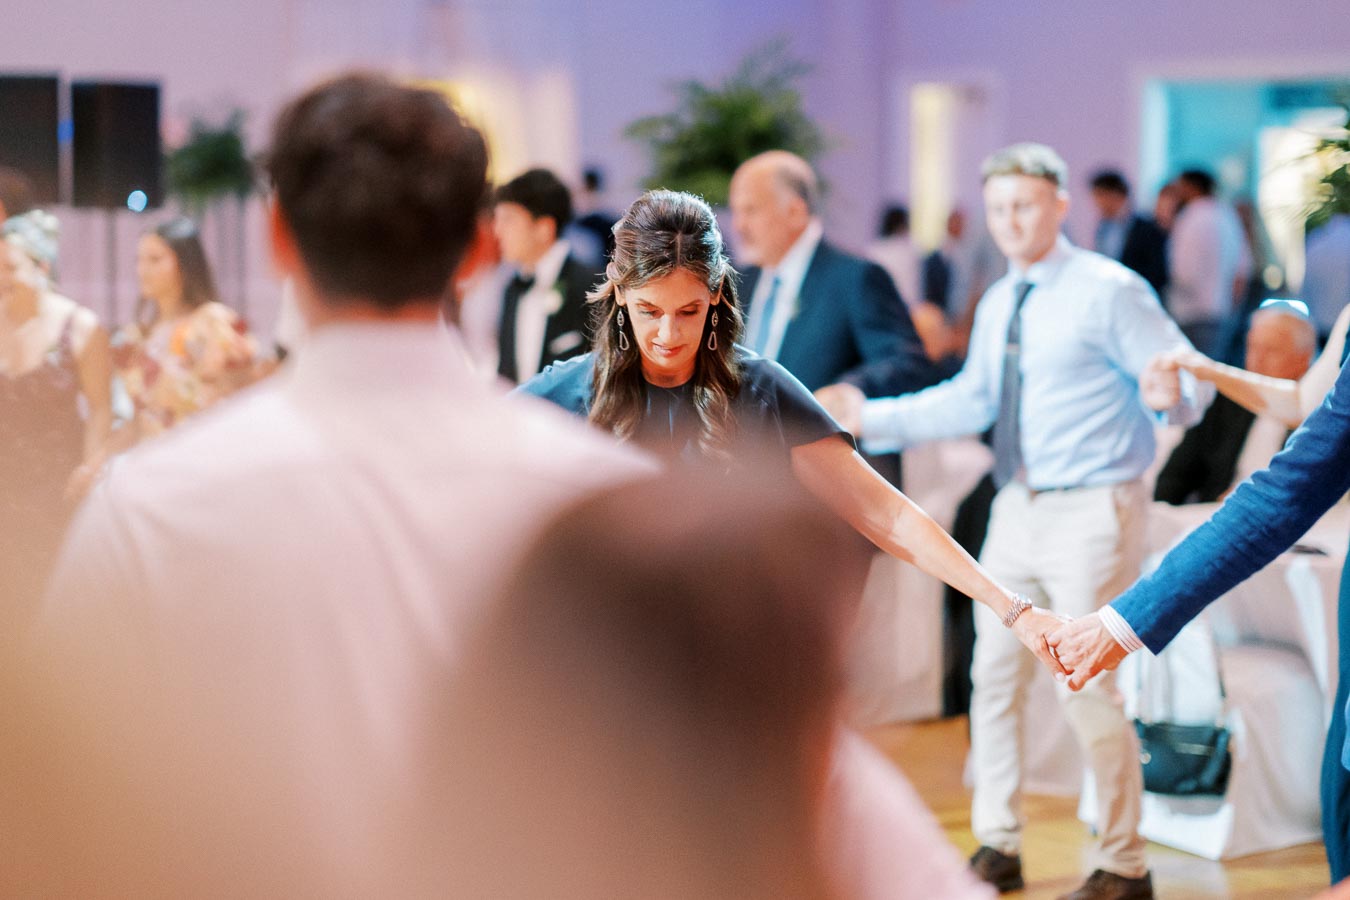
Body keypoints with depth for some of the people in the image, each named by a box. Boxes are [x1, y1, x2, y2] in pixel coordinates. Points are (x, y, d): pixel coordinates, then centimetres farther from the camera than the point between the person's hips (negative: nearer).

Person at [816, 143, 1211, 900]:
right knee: (996, 675, 11)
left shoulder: (1110, 291, -11)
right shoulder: (1000, 304, 12)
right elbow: (969, 400, 18)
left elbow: (1193, 377, -14)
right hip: (1018, 506, 8)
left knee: (1086, 688, -5)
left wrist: (1173, 393, -38)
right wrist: (871, 419, 11)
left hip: (1090, 511, -8)